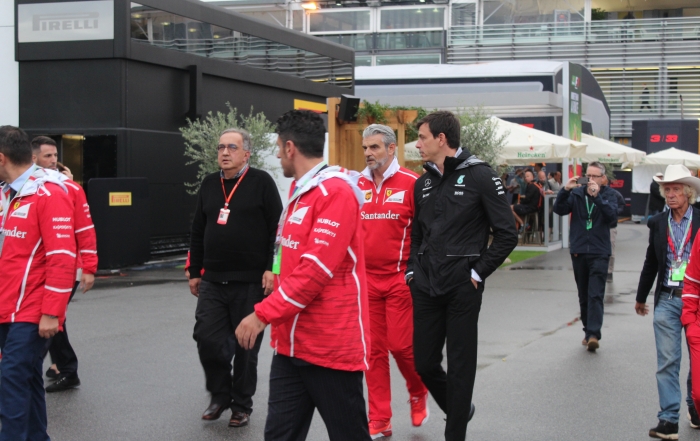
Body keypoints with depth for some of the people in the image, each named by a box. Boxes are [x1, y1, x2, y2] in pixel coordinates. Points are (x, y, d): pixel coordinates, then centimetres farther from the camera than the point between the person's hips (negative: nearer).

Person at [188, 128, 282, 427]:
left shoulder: (261, 182, -4)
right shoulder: (209, 184, 11)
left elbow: (277, 229, -7)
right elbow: (198, 232, 17)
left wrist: (271, 269, -13)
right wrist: (194, 272, 15)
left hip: (250, 282, -4)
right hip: (212, 281, 5)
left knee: (246, 346, 4)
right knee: (207, 339, 0)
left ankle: (241, 405, 20)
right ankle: (220, 395, 21)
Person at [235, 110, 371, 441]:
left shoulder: (336, 192, -15)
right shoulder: (301, 191, 15)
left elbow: (315, 269, -22)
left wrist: (262, 315, -19)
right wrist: (276, 319, 19)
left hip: (331, 347, -9)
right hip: (291, 344, 9)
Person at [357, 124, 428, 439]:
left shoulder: (411, 183, -6)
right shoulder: (358, 186, 7)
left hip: (400, 278, -4)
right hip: (366, 279, 4)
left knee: (401, 345, -4)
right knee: (374, 350, 6)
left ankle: (418, 393, 27)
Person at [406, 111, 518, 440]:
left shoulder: (480, 176, -7)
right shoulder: (423, 183, 11)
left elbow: (507, 234, -7)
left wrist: (478, 273, -9)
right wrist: (412, 271, 9)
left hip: (462, 289, -6)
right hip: (425, 287, 6)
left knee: (460, 367, 2)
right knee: (424, 363, 10)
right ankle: (458, 409, 35)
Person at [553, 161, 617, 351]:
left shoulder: (607, 195, 2)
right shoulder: (576, 193, 7)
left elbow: (612, 214, -16)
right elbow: (559, 210, -5)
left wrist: (597, 195, -27)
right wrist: (565, 190, -19)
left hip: (599, 252, -3)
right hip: (578, 251, 3)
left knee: (596, 295, -12)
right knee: (583, 296, 11)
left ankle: (593, 334, -17)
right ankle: (588, 331, 21)